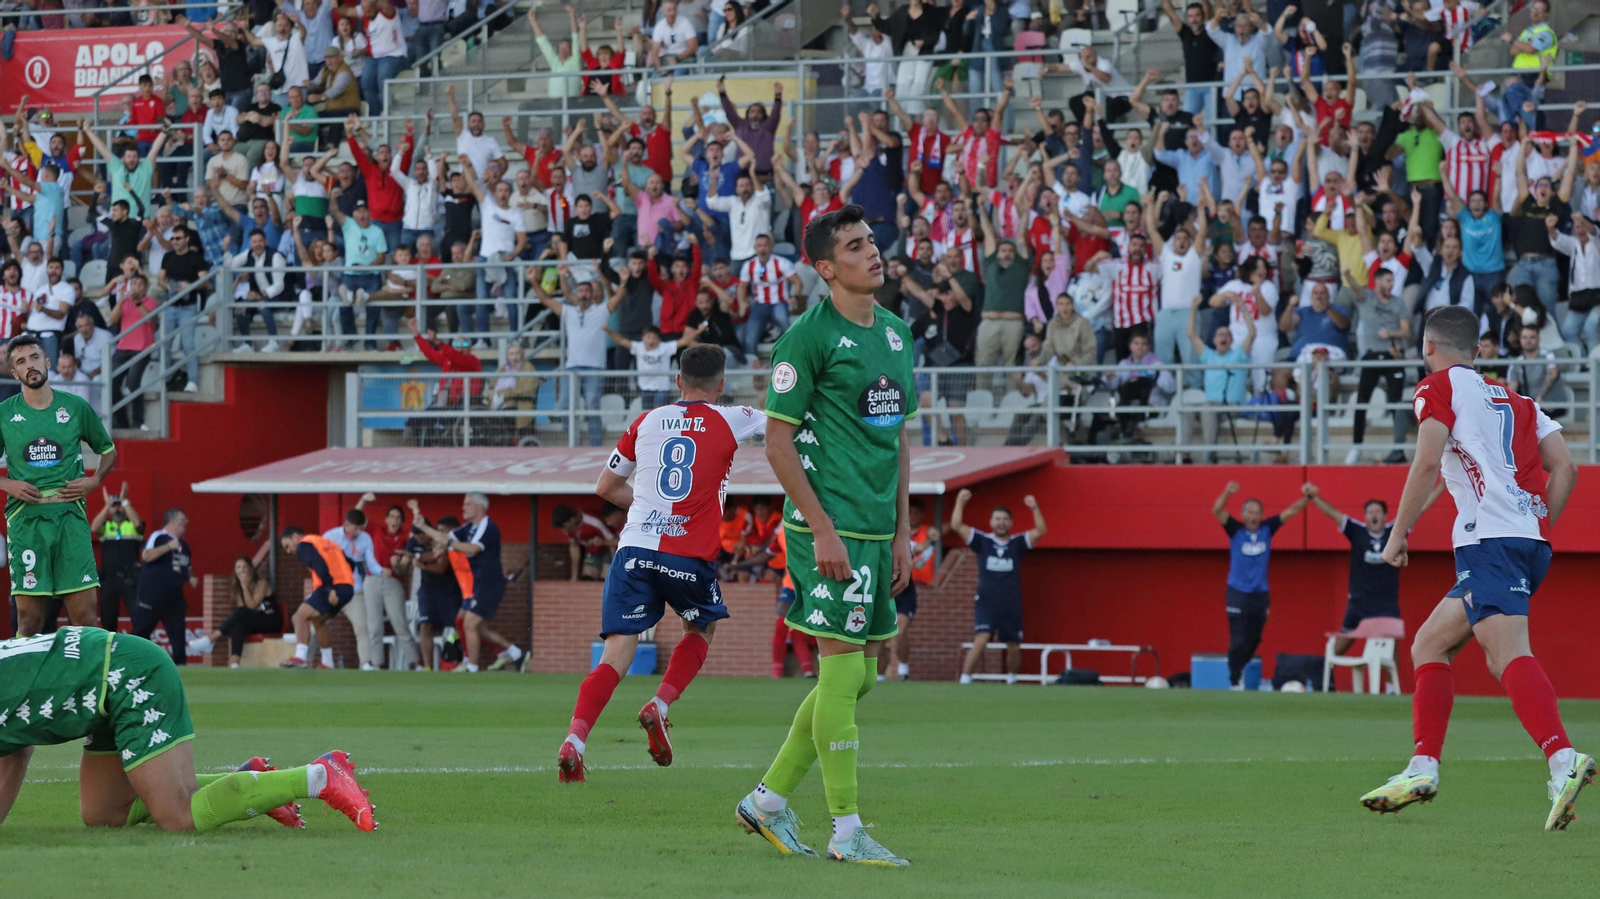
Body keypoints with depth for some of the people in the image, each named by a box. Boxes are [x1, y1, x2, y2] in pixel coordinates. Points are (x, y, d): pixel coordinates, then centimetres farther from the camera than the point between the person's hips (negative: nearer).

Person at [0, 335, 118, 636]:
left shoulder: (76, 407, 9)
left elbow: (108, 450, 22)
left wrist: (95, 480, 4)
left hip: (70, 513, 1)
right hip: (25, 517, -1)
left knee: (85, 611, -7)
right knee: (29, 617, -3)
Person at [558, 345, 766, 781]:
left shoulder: (647, 422, 11)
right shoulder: (730, 422, 3)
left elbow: (606, 487, 19)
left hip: (635, 548, 2)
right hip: (691, 557, -2)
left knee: (617, 654, -3)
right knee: (702, 629, 26)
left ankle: (574, 741, -21)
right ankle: (659, 706, 5)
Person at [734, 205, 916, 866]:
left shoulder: (897, 333, 14)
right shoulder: (809, 335, -9)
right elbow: (778, 442, -10)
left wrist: (902, 532, 14)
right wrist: (823, 530, -15)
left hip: (877, 532, 8)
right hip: (830, 526, -8)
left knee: (860, 674, 11)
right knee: (844, 668, -7)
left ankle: (769, 800, 21)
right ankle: (846, 831, -1)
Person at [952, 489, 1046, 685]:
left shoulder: (1017, 543, 6)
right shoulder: (982, 541, 2)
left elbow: (1040, 531, -5)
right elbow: (956, 526, -6)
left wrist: (1035, 508, -17)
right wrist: (960, 502, -14)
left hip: (1012, 606, 2)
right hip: (986, 603, -2)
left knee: (1014, 647, 9)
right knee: (981, 641, -19)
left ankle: (1011, 680, 30)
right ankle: (965, 680, -17)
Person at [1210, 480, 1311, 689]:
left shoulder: (1267, 529, 2)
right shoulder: (1236, 530, -6)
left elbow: (1291, 511, 2)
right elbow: (1217, 511, -19)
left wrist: (1307, 497, -13)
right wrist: (1227, 493, -36)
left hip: (1260, 593, 4)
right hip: (1238, 592, -4)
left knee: (1254, 639, 14)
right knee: (1238, 640, -5)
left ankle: (1239, 667, 37)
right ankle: (1234, 681, 3)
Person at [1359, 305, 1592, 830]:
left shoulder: (1440, 386, 6)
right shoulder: (1513, 398, 26)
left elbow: (1427, 462, -8)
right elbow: (1564, 467, 15)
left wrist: (1398, 535, -2)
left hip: (1490, 539, -8)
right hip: (1531, 540, 8)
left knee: (1508, 654, -24)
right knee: (1429, 646, 18)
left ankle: (1563, 761, -44)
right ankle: (1423, 770, 14)